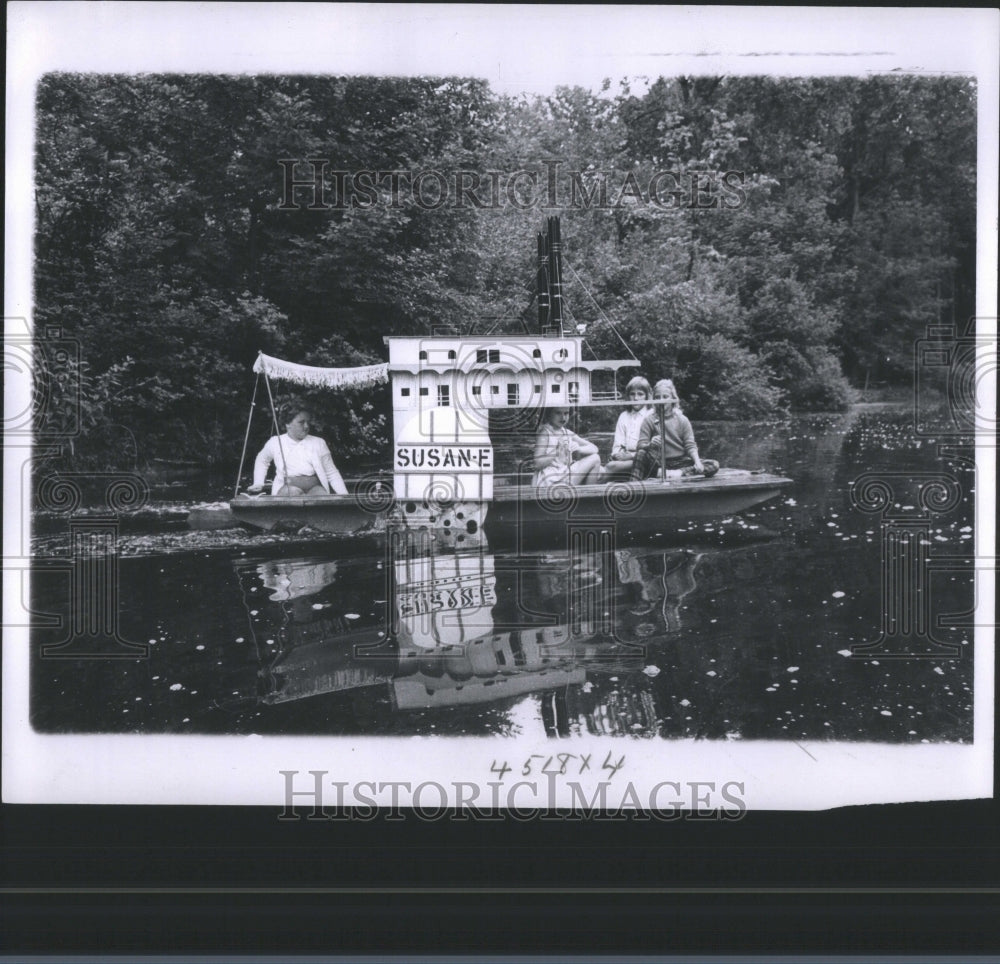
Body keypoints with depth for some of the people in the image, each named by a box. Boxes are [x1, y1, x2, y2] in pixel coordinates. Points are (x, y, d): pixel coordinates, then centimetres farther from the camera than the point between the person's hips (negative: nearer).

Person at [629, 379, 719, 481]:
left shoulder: (682, 420, 6)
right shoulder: (649, 420, 3)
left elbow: (690, 446, 0)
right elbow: (641, 445, -6)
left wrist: (697, 462, -20)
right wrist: (650, 445, -31)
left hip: (680, 461, 2)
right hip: (658, 463, -2)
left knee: (714, 466, -20)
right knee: (641, 453, -31)